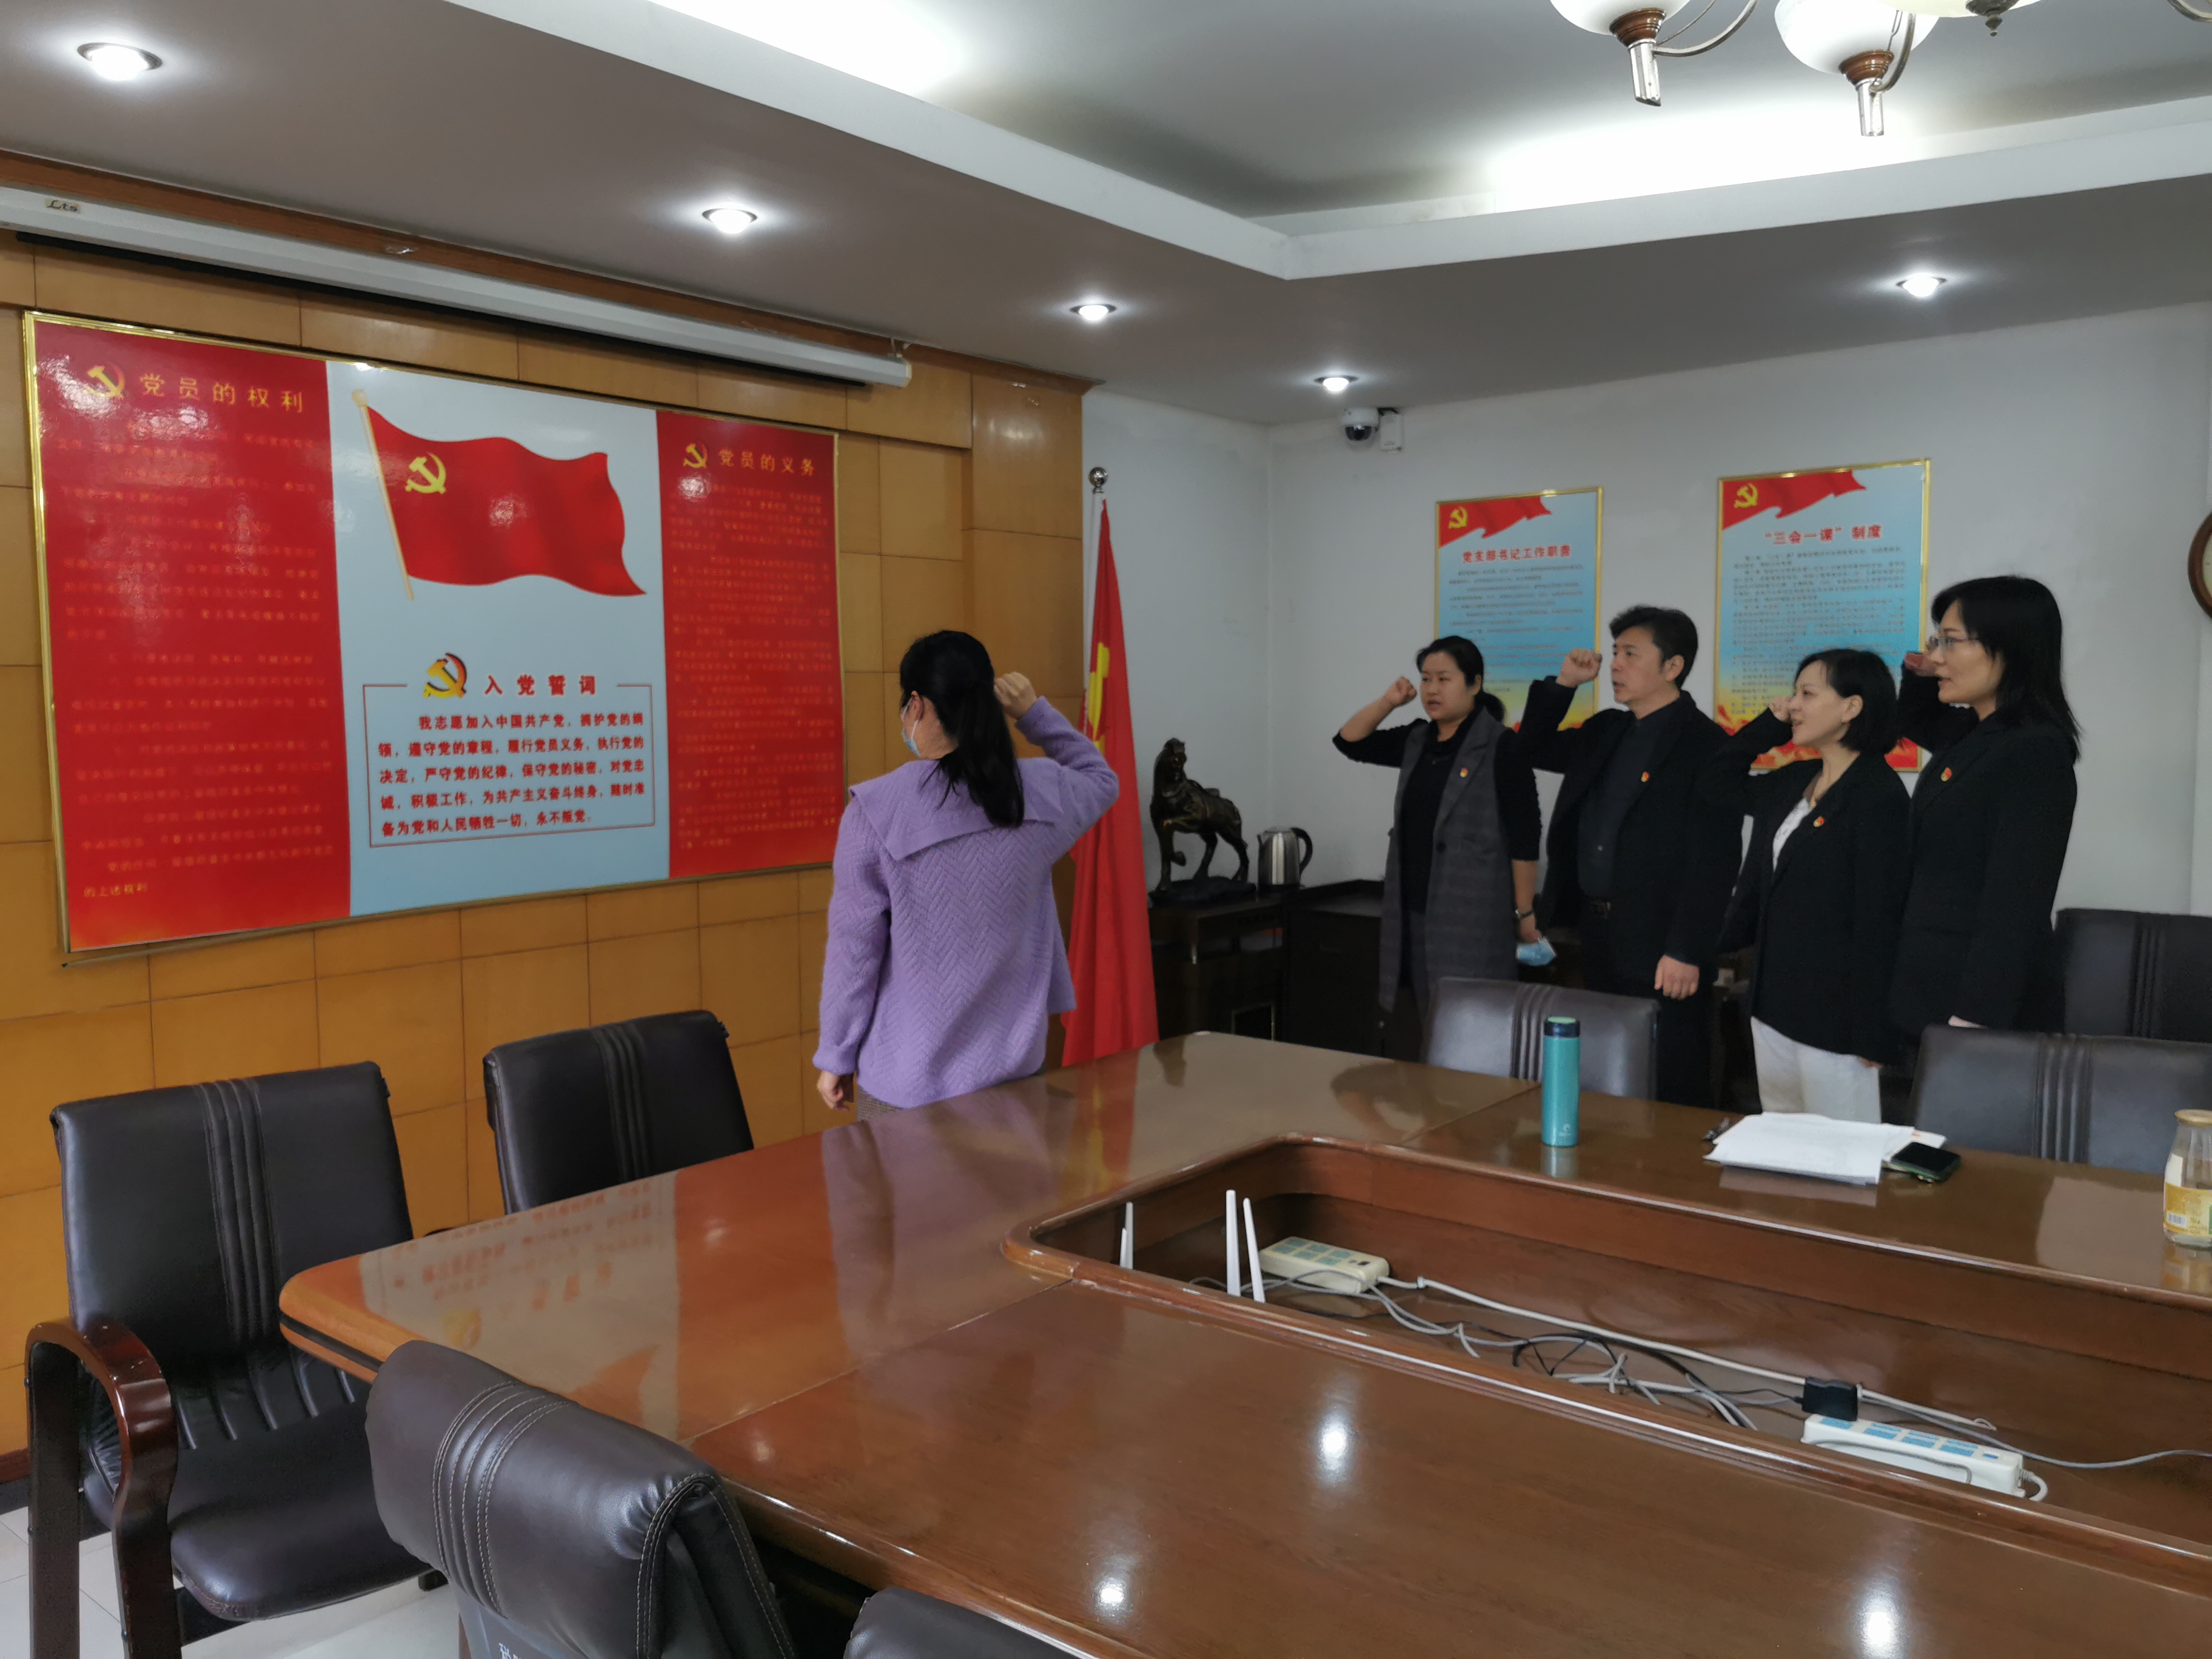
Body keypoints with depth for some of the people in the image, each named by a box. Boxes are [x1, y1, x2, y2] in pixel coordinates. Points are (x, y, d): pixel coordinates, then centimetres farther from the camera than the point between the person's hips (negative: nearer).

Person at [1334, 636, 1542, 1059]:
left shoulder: (1501, 746, -9)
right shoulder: (1417, 740, 12)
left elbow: (1525, 835, -9)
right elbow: (1350, 742, 19)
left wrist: (1524, 911, -9)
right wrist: (1388, 702, 5)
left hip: (1472, 914, -7)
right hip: (1412, 911, 7)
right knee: (1409, 1033, 9)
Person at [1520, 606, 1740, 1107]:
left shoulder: (1706, 745, -12)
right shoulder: (1606, 732, 12)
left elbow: (1714, 862, -17)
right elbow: (1535, 749, 25)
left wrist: (1686, 952, -20)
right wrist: (1562, 684, 10)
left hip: (1661, 949, -8)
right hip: (1599, 933, 8)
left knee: (1672, 1092, 2)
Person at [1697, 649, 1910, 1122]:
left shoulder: (1878, 796, -14)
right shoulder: (1794, 781, 9)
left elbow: (1879, 919, -16)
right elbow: (1717, 783, 23)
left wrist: (1872, 1032, -17)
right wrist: (1770, 725, 10)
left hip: (1834, 1015, -8)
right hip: (1774, 1001, 8)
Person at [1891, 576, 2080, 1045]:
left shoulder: (2035, 754, -18)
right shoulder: (1970, 736, 8)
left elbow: (2014, 901, -23)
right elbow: (1914, 723, 32)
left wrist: (1975, 1017, -25)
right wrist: (1920, 678, 10)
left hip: (1984, 1003, -8)